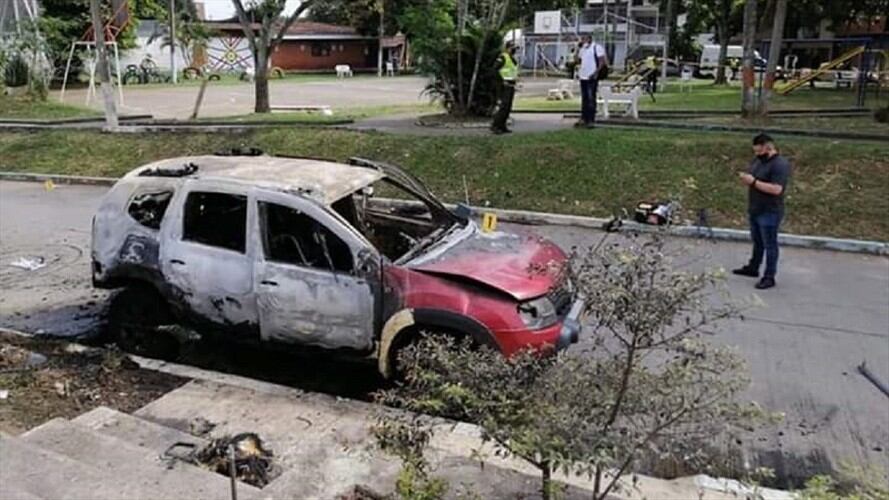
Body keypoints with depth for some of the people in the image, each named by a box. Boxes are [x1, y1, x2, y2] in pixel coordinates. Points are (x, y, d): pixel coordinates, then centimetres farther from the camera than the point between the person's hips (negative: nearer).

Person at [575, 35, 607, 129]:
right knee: (584, 99, 11)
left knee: (591, 99, -8)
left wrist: (596, 72, -20)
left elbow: (602, 61, -11)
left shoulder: (597, 47, -6)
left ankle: (591, 121, -7)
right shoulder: (583, 49, 18)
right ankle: (583, 119, 16)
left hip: (592, 78, -8)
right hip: (583, 77, 8)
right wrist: (578, 48, 9)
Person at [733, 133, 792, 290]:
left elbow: (776, 189, -28)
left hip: (769, 213, -8)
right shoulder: (758, 160, 8)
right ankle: (753, 268, 36)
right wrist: (745, 178, -7)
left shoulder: (781, 165, -20)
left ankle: (769, 277, 11)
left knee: (769, 245, 2)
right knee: (757, 242, 22)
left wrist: (753, 182, -27)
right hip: (755, 210, 9)